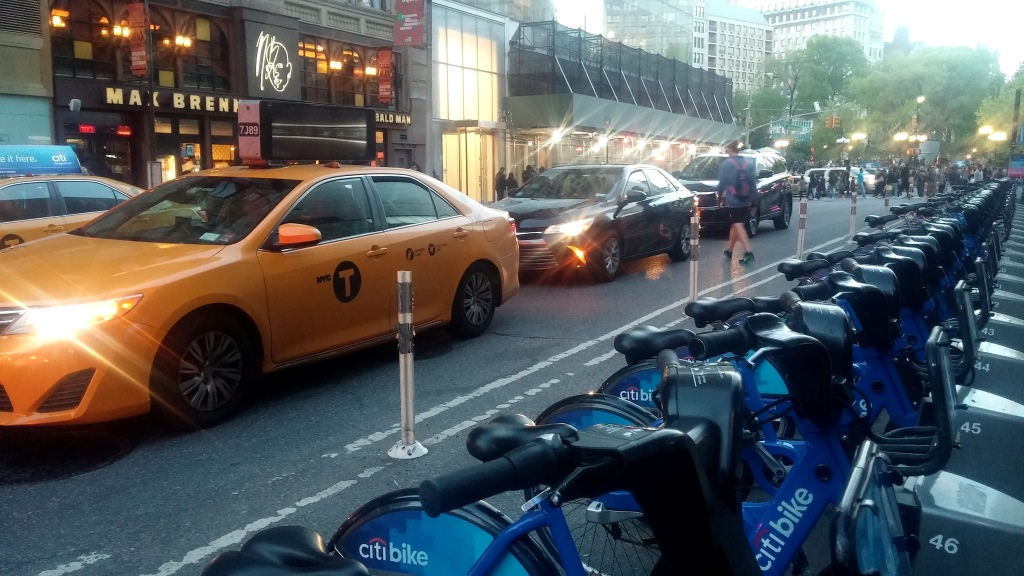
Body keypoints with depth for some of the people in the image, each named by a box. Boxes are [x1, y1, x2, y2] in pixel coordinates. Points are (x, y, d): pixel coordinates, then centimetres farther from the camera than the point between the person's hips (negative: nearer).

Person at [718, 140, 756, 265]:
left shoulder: (725, 164, -6)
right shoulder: (749, 163, 9)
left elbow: (722, 183, -5)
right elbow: (753, 182, 7)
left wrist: (720, 194, 13)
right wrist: (751, 197, 14)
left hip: (732, 200, -6)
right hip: (745, 201, 6)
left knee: (738, 226, -8)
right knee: (734, 225, 17)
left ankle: (748, 252, -19)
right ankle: (729, 250, 27)